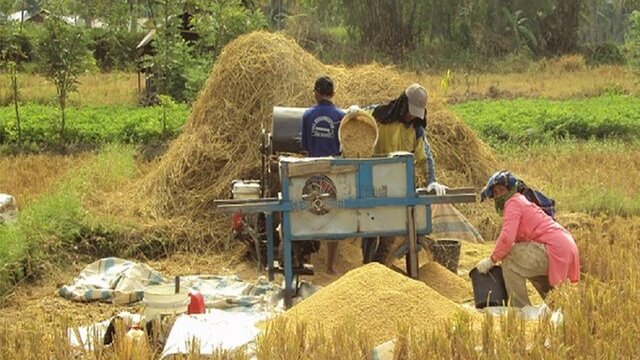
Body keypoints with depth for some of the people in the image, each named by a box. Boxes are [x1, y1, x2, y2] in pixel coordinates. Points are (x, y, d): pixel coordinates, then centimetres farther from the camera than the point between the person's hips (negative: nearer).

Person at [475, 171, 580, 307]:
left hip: (555, 249, -11)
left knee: (510, 260, -14)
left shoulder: (513, 203, -5)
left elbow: (507, 239, -19)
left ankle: (521, 310, -10)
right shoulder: (522, 201, 26)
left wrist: (491, 260, -8)